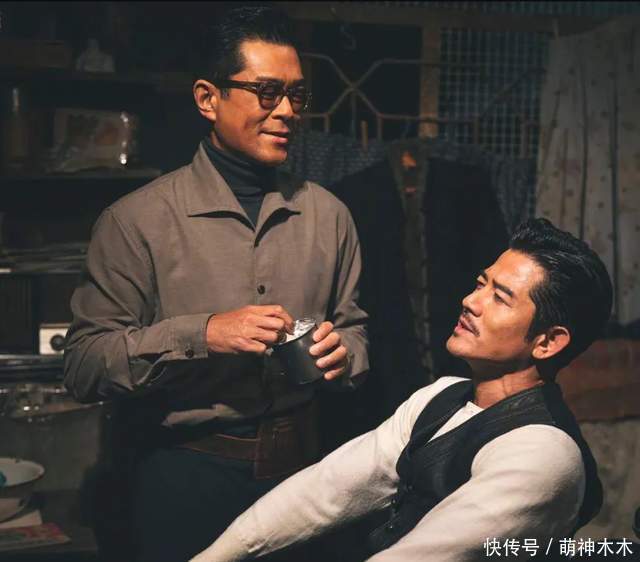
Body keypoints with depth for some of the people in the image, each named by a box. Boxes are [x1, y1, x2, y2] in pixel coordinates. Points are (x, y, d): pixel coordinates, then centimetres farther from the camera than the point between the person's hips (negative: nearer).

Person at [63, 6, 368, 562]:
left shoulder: (327, 213, 3)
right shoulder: (137, 219, -9)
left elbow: (353, 327, 11)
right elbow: (84, 365, -12)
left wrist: (342, 351, -12)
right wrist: (200, 334, -25)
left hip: (300, 464, 4)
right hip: (187, 473, -3)